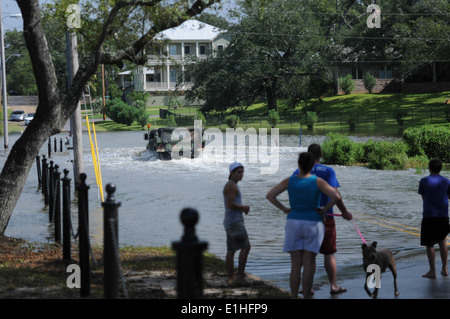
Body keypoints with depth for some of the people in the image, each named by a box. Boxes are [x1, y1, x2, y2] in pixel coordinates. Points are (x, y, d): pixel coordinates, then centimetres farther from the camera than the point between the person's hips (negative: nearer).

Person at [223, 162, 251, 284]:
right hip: (234, 222, -11)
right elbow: (230, 205, -22)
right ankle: (240, 275, -14)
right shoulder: (231, 186, -13)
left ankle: (231, 277, 9)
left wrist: (244, 208, 6)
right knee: (246, 247, -13)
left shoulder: (232, 186, 19)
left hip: (231, 222, 11)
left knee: (231, 251, 9)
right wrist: (244, 207, -8)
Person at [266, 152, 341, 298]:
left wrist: (284, 209, 5)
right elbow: (336, 196, -17)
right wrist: (324, 209, -2)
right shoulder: (317, 181, -7)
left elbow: (269, 195, -3)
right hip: (312, 224, -2)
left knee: (295, 264, 5)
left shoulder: (289, 181, -1)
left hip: (293, 223, 2)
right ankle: (306, 297, 2)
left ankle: (294, 298, 5)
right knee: (309, 264, 2)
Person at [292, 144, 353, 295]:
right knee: (329, 253, 8)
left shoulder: (298, 173, 2)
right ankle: (333, 285, 10)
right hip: (325, 217, -2)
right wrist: (344, 211, -6)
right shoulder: (328, 171, -6)